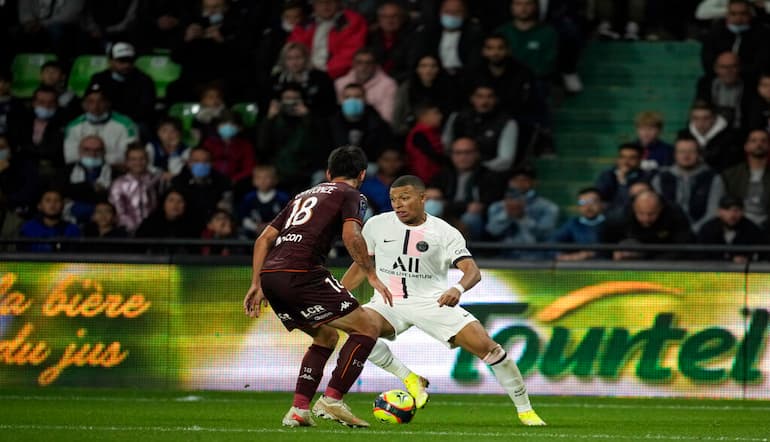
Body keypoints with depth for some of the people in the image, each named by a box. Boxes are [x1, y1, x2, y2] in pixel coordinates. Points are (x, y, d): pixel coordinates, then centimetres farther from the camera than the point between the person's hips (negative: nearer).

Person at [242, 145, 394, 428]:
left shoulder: (305, 196, 30)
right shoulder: (349, 194, 10)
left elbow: (264, 239, 26)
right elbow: (351, 237, -10)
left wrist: (256, 285, 25)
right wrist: (372, 276, -3)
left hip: (270, 274, 8)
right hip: (300, 273, -8)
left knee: (326, 337, 24)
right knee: (366, 330, 0)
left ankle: (298, 410, 12)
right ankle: (331, 401, -10)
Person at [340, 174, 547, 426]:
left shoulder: (444, 233, -4)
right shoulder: (376, 226, 4)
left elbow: (472, 271, -14)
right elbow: (361, 266, 16)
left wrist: (458, 289, -37)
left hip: (433, 302, -1)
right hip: (389, 304, 1)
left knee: (485, 345, -17)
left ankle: (525, 410, 0)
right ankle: (409, 378, -13)